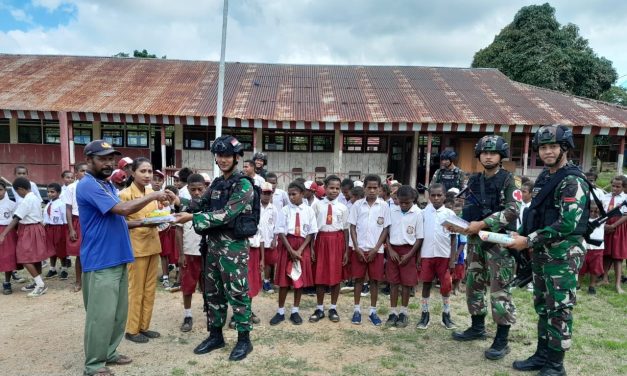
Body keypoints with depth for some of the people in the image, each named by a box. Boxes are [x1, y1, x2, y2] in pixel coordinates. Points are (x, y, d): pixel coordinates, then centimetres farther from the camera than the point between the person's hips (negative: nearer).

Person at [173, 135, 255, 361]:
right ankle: (215, 335, 30)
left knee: (237, 293, 1)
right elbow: (202, 205, 14)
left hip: (234, 246, -8)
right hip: (213, 244, 8)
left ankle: (244, 339, 16)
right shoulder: (216, 183, 12)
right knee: (212, 292, 15)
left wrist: (192, 218, -20)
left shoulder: (243, 185, -12)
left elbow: (225, 214, -20)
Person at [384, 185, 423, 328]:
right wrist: (390, 250, -5)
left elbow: (420, 238, -4)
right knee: (393, 282, 7)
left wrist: (409, 255, -10)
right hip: (393, 249, 2)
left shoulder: (418, 214, -8)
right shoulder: (392, 211, -1)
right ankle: (393, 312, 15)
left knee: (406, 283, 5)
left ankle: (404, 313, 19)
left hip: (408, 250, -2)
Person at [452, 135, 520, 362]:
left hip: (499, 241, -6)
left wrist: (482, 224, -23)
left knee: (500, 290, -4)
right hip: (476, 240, 7)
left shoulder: (508, 180, -6)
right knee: (473, 285, 13)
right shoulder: (474, 181, 12)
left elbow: (512, 210, -18)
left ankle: (501, 341, 5)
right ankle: (477, 327, 29)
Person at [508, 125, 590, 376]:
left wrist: (528, 241, -20)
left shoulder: (573, 182, -14)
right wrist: (520, 235, 4)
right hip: (541, 252, 8)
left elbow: (567, 224, -23)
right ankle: (542, 355, 28)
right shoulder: (543, 178, 12)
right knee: (542, 307, 15)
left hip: (564, 254, -8)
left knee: (559, 310, 1)